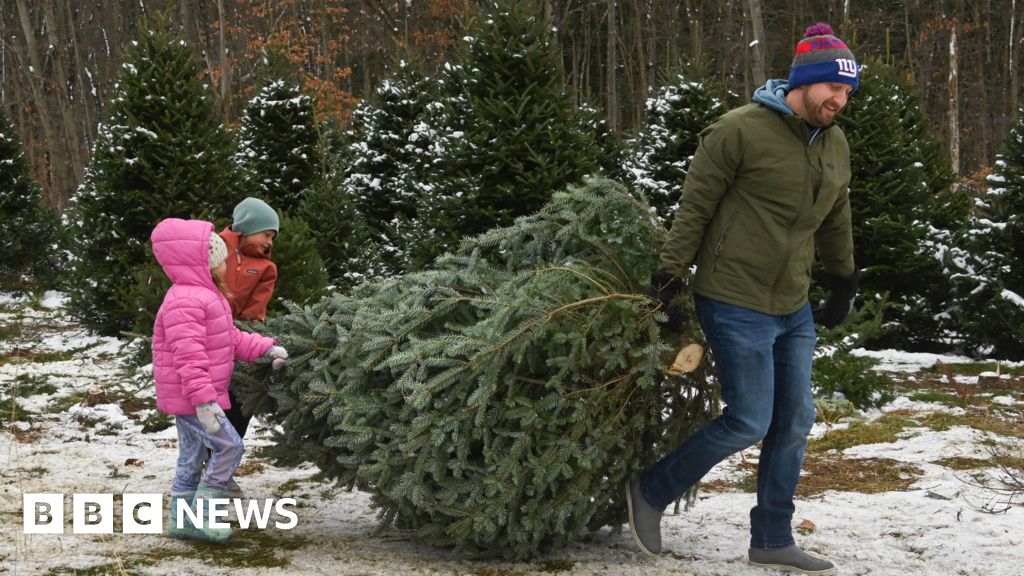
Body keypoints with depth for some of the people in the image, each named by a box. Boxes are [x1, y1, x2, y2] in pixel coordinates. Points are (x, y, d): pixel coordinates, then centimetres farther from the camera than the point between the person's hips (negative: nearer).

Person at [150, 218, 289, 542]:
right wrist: (204, 400, -33)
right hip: (191, 397, -11)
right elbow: (189, 357, -29)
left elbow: (231, 338, 20)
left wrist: (266, 348, 11)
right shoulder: (185, 302, -23)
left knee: (193, 456, 15)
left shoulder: (204, 295, 14)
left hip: (191, 398, 11)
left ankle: (180, 521, 23)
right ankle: (201, 515, -6)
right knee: (229, 445, -11)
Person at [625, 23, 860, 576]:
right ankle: (651, 492, 11)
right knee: (749, 422, -8)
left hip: (794, 310, 8)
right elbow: (695, 205, -10)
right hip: (736, 306, -8)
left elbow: (836, 223, 22)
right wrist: (671, 271, -10)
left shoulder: (835, 145, 9)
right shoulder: (740, 130, -14)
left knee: (794, 423, 7)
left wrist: (843, 283, 26)